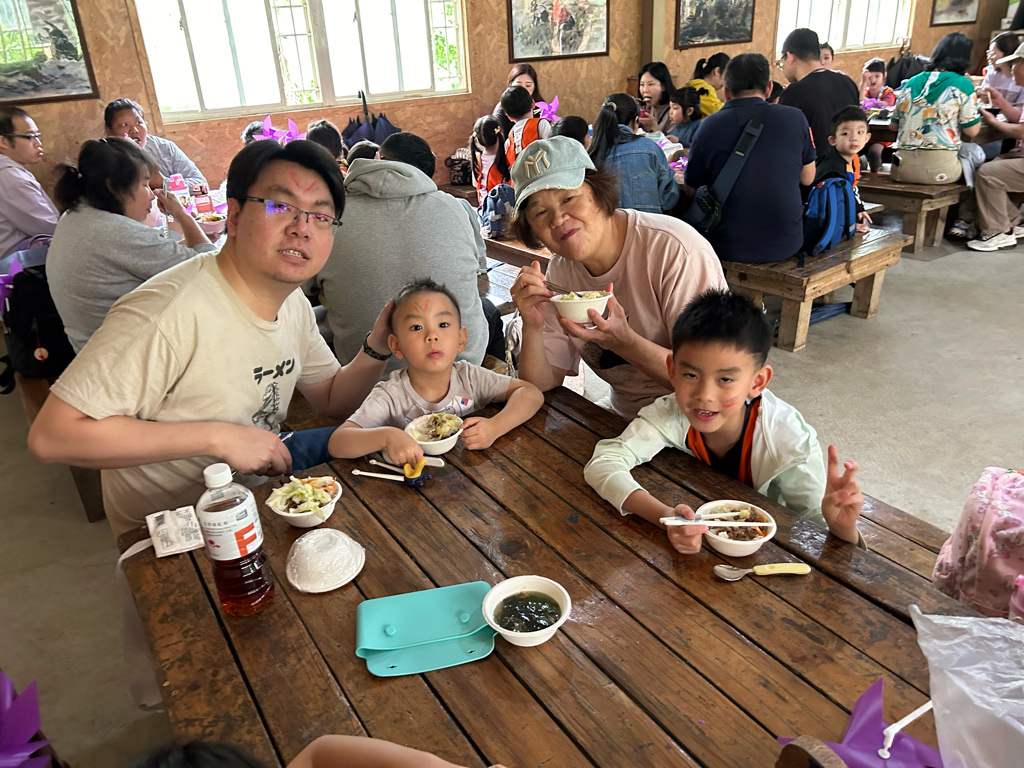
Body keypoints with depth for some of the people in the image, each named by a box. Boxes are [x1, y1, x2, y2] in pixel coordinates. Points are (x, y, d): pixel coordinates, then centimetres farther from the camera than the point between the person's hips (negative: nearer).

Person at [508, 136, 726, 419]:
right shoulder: (560, 271, -2)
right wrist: (532, 328, -20)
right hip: (623, 418, 5)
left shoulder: (675, 250, -20)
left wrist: (623, 341, -32)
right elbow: (540, 385, -1)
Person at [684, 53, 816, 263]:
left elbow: (690, 190, 2)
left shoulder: (711, 125, -8)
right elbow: (807, 178, 11)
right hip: (787, 245, 3)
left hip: (729, 248, -2)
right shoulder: (795, 118, -2)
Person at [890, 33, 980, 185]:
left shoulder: (911, 83, 11)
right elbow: (972, 130, 1)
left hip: (902, 168, 4)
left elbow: (894, 125, 17)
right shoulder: (962, 84, 0)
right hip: (939, 170, -4)